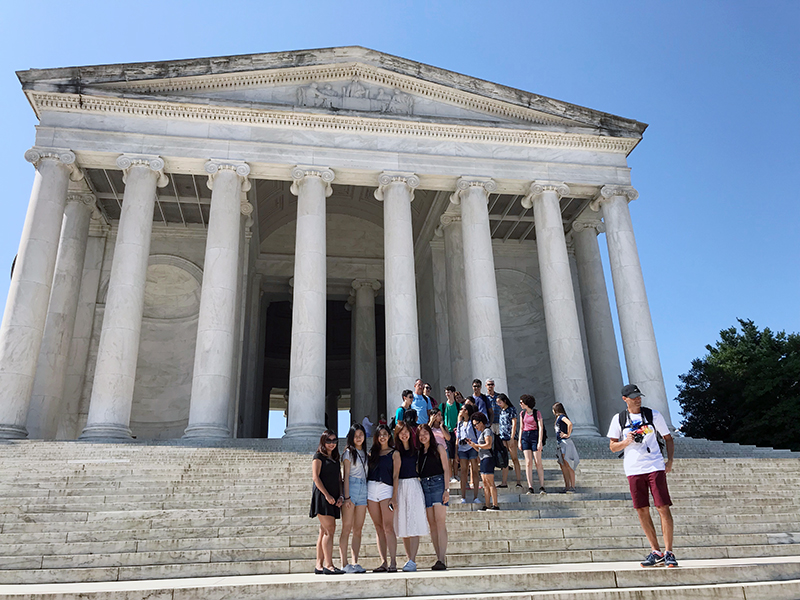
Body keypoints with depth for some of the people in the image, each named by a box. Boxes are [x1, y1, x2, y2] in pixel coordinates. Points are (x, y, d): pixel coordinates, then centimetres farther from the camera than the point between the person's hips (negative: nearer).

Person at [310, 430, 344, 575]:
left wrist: (340, 496, 4)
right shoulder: (318, 456, -1)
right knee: (329, 531, -13)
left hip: (333, 498, 7)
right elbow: (315, 477, -10)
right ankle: (329, 565, -13)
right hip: (322, 496, -7)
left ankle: (319, 565, 11)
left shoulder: (335, 458, 20)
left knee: (325, 531, 7)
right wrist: (327, 495, -15)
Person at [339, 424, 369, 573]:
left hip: (363, 490, 6)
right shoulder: (349, 452, 2)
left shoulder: (365, 454, 19)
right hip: (351, 488, -6)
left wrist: (369, 494, 10)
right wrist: (347, 496, -12)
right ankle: (344, 564, -5)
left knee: (358, 529, 4)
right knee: (346, 528, -6)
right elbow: (346, 475, -4)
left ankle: (355, 563, 6)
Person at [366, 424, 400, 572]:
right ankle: (384, 562, 6)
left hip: (386, 489, -4)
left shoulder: (394, 454, 6)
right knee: (378, 528, 4)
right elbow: (367, 472, 15)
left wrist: (394, 496, -9)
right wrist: (365, 495, 8)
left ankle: (393, 562, -9)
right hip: (371, 488, 4)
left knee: (388, 527, -10)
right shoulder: (372, 452, 16)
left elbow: (395, 476, 0)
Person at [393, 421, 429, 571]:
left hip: (414, 486, 0)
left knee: (414, 524, -8)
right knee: (403, 525, 4)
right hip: (400, 487, 0)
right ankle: (409, 559, 13)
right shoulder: (396, 451, 4)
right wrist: (394, 495, -5)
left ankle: (412, 561, -11)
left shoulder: (416, 450, 7)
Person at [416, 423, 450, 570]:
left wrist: (446, 489, -8)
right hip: (424, 486, 5)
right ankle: (439, 559, 5)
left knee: (440, 523, -11)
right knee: (432, 525, 2)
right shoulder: (419, 452, 17)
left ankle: (441, 559, -15)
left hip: (438, 484, -5)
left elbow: (446, 469, 1)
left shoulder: (438, 448, 5)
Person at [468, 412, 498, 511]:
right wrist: (472, 445, 10)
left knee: (490, 483, -9)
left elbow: (488, 445, -19)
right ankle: (487, 505, 7)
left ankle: (495, 505, -9)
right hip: (483, 459, 10)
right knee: (485, 484, 6)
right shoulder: (482, 433, 21)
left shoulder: (487, 431, -6)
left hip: (488, 458, -10)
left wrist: (476, 444, -10)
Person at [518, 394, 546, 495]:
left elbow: (541, 428, -7)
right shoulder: (522, 413, 11)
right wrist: (519, 441, 10)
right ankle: (530, 487, -1)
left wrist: (540, 441, -14)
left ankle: (542, 487, 2)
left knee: (538, 462, -4)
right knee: (528, 463, -1)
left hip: (535, 436, -4)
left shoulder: (537, 413, -4)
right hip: (525, 437, 4)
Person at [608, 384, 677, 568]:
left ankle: (668, 552, 3)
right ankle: (655, 551, 16)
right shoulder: (619, 419, 6)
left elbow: (668, 438, 12)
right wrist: (626, 442, -12)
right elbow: (613, 446, 8)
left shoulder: (653, 415, 5)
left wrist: (670, 460, -1)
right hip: (633, 470, 1)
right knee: (642, 511, 4)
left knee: (663, 508, -5)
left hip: (655, 467, -1)